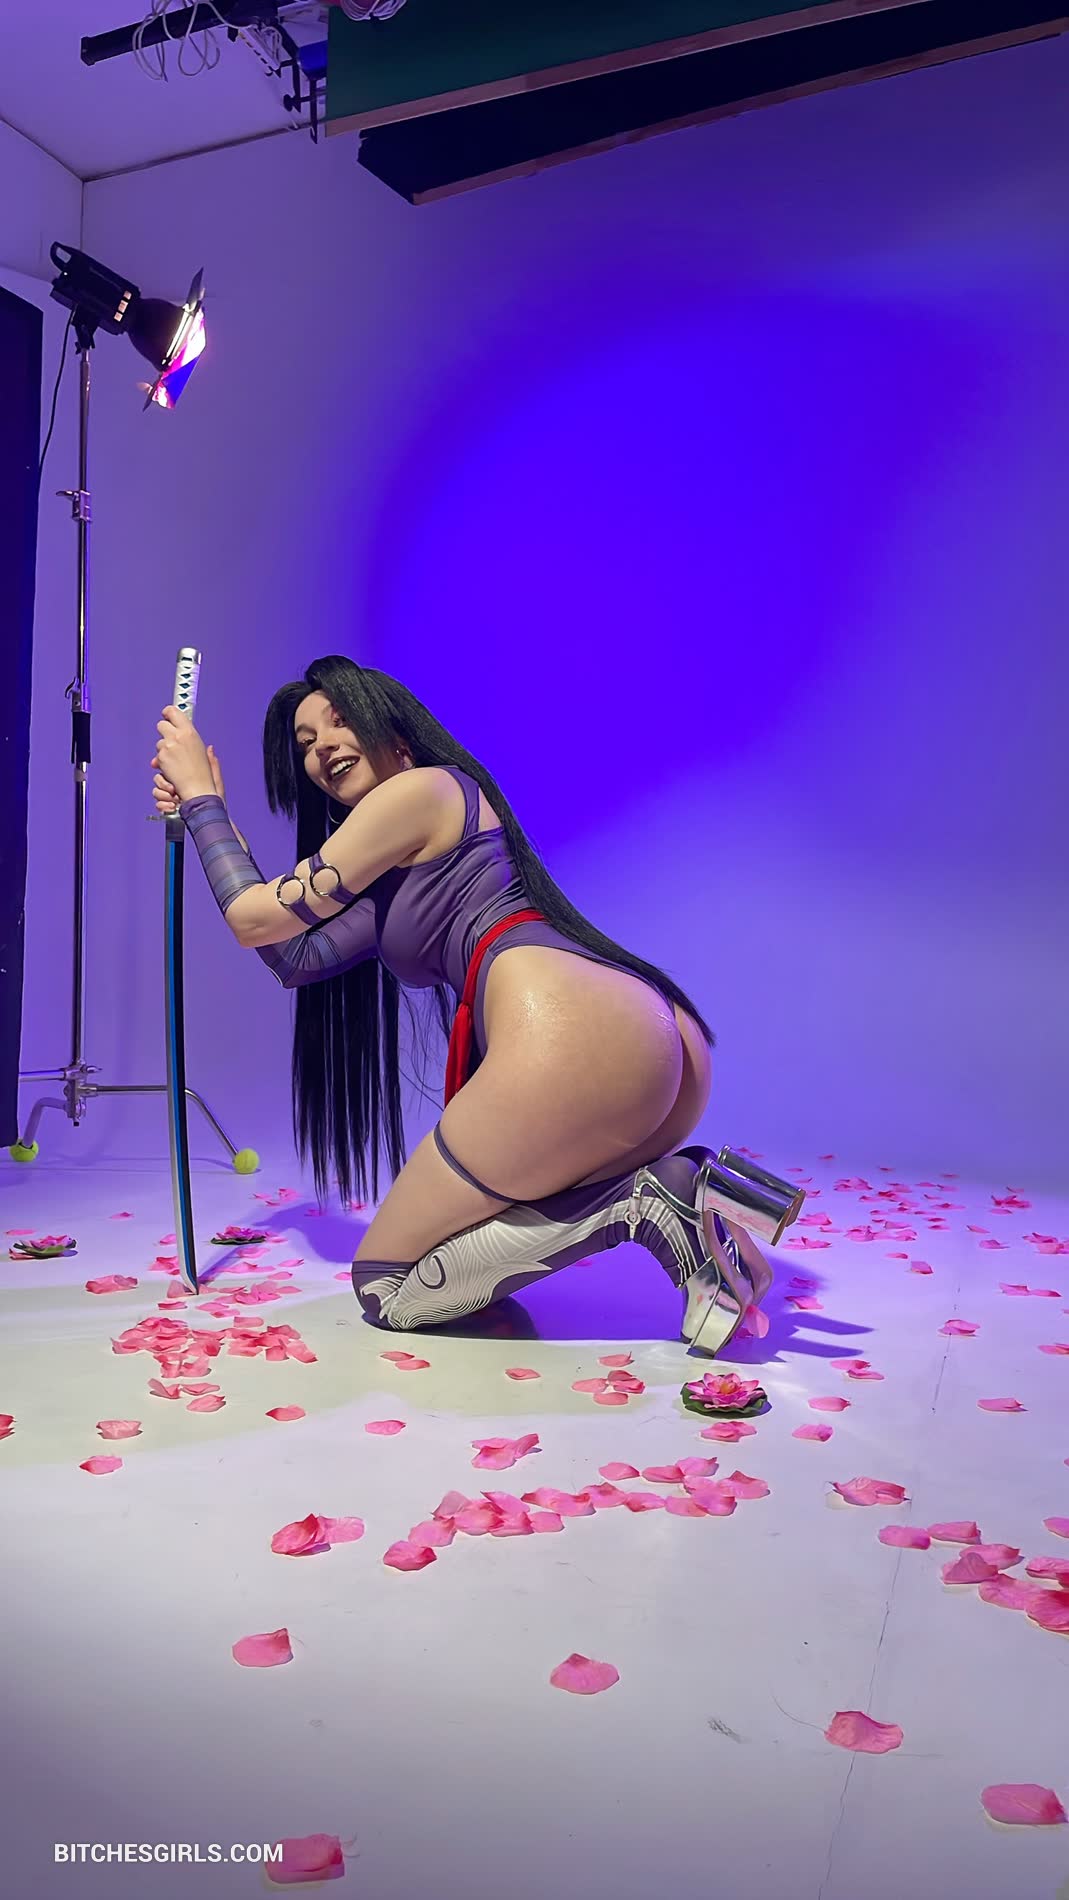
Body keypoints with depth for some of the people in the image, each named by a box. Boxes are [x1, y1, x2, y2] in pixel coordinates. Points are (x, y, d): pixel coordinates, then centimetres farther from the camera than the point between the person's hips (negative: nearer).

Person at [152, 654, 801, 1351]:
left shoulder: (422, 786, 7)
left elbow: (259, 919, 9)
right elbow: (298, 955, 24)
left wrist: (202, 795, 22)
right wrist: (206, 812, 32)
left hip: (576, 1040, -9)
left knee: (385, 1286, 5)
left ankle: (646, 1197, -10)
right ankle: (678, 1187, 3)